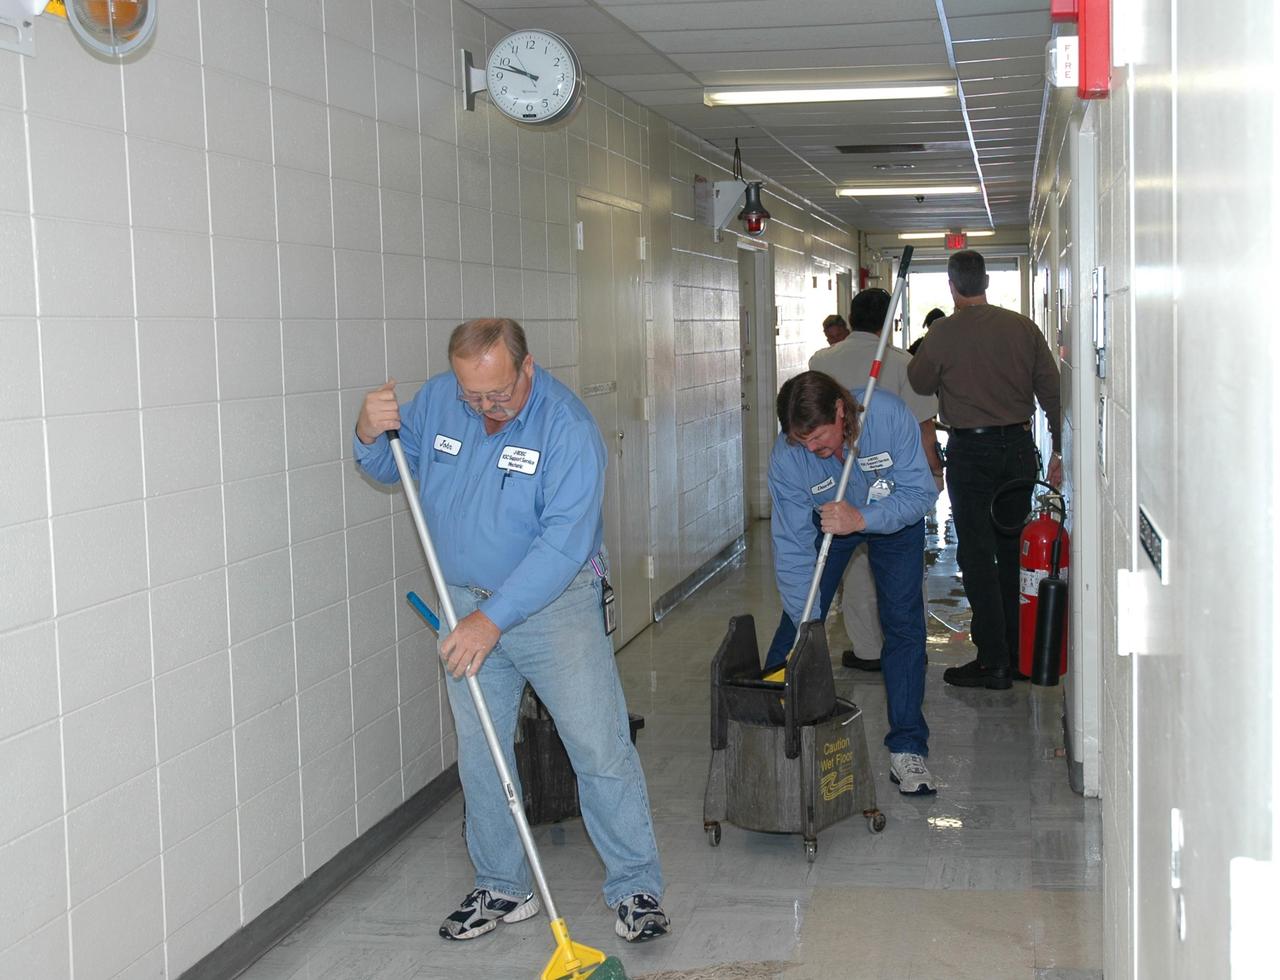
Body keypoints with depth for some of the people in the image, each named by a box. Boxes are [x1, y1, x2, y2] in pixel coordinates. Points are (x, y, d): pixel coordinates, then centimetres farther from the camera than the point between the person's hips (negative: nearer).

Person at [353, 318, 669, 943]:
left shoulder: (566, 426, -23)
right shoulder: (437, 400, -6)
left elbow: (564, 542, -28)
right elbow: (391, 468, 10)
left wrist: (494, 618, -32)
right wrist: (370, 436, -14)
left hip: (556, 606, -5)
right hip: (468, 608, 5)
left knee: (601, 750, -3)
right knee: (479, 757, 12)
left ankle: (635, 889, 11)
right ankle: (502, 890, 27)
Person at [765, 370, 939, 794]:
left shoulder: (890, 415, -37)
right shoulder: (786, 456, -32)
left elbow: (920, 493, -28)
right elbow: (793, 549, -27)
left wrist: (861, 519, -45)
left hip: (894, 518, -1)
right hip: (824, 521, 1)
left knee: (904, 625, -6)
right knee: (795, 622, -1)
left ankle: (907, 750, 1)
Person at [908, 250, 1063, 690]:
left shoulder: (943, 333, -10)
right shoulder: (1023, 327, 1)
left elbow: (919, 383, 4)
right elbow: (1051, 390, 2)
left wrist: (921, 355, 23)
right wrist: (1059, 448, 9)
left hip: (971, 450, -4)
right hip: (1019, 446, 4)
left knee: (977, 555, 2)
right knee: (1014, 551, 13)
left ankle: (993, 661, 1)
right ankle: (1018, 654, 20)